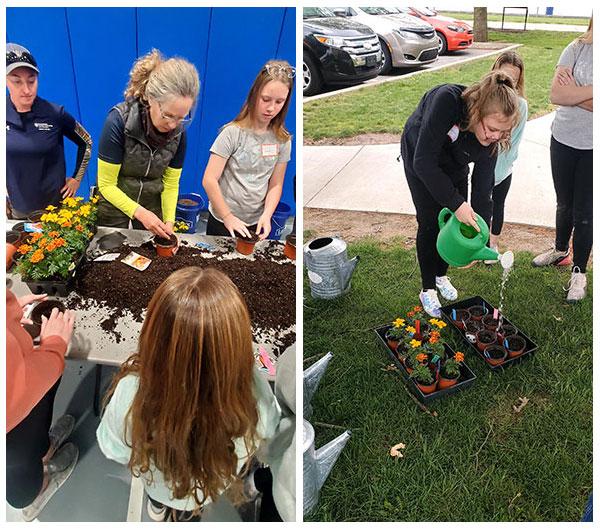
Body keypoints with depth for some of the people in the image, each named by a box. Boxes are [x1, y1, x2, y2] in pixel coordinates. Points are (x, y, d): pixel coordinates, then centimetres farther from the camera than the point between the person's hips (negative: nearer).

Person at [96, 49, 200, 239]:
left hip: (153, 206, 3)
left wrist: (169, 221, -19)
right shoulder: (118, 121, -24)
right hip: (114, 207, -3)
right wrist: (139, 213, -30)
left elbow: (171, 184, -5)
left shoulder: (179, 131, -13)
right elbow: (106, 184, -19)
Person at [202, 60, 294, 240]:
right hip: (222, 222, -3)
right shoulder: (233, 132, -15)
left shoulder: (282, 139, -3)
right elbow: (209, 180, -16)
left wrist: (267, 215, -15)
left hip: (256, 225, 3)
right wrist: (228, 217, -19)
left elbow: (275, 185, 0)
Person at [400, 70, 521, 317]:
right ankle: (427, 289, 10)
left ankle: (441, 275, 28)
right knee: (430, 222, -5)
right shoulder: (447, 100, -42)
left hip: (454, 164, 4)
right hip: (420, 156, -4)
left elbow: (483, 186, -19)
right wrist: (456, 203, -39)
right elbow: (424, 162, -40)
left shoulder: (491, 136, -26)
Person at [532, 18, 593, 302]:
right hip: (564, 140, 2)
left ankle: (579, 272, 21)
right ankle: (560, 249, 45)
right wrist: (590, 92, -20)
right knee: (564, 204, 20)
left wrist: (574, 93, -19)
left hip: (593, 148, -2)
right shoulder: (578, 48, -3)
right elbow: (556, 94, -14)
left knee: (584, 212, 5)